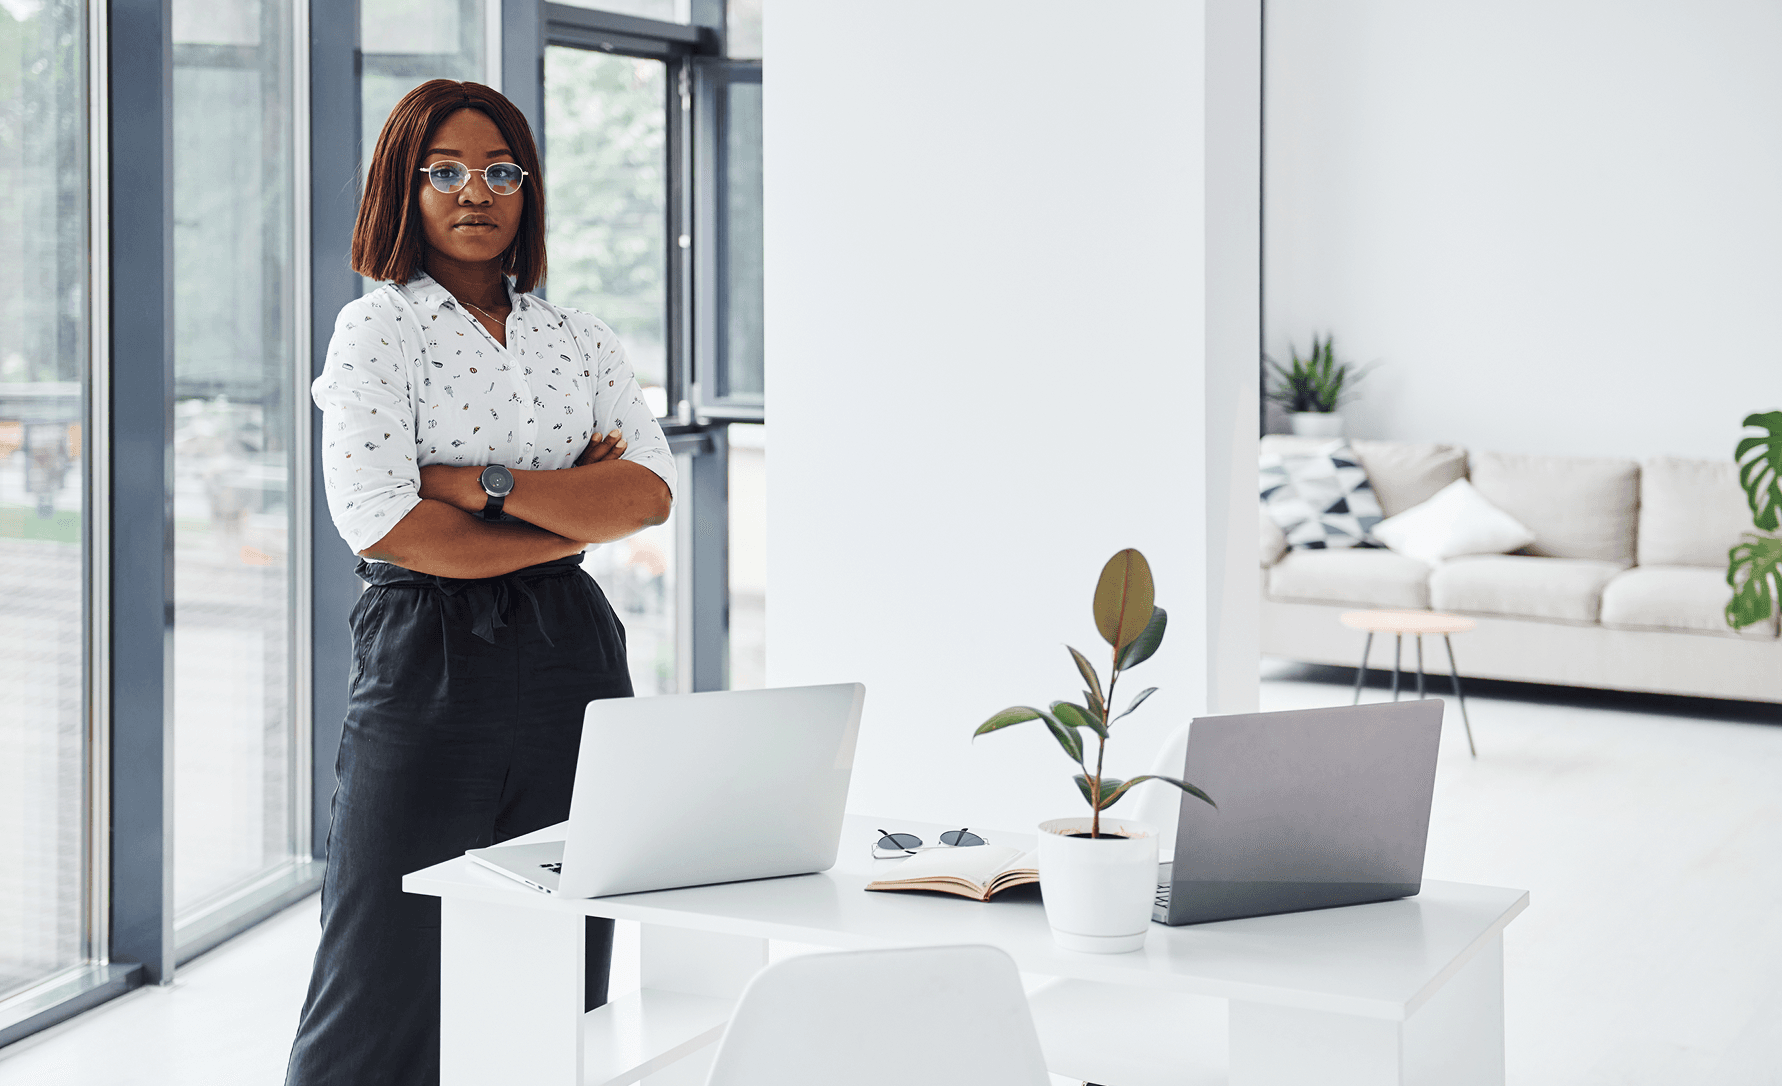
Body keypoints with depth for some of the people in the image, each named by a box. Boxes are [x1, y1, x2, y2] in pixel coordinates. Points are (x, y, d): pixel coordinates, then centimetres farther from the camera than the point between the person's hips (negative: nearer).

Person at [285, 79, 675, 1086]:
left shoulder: (585, 341, 13)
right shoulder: (377, 330, 0)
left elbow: (650, 493, -2)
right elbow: (380, 522, -14)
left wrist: (485, 485, -12)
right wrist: (575, 513, -6)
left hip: (573, 661, 4)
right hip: (428, 659, -4)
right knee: (384, 984, -3)